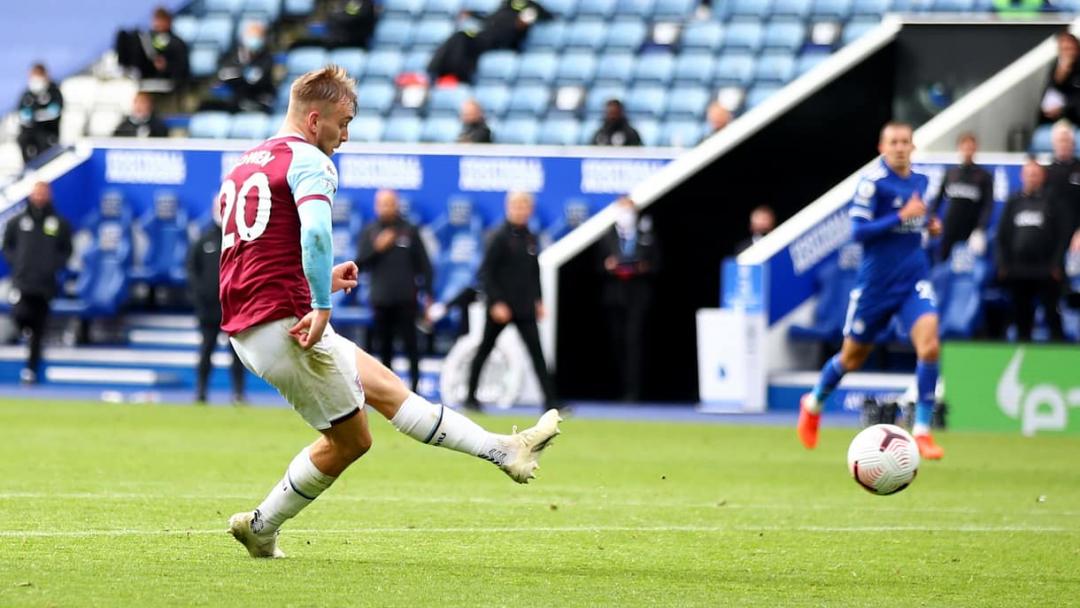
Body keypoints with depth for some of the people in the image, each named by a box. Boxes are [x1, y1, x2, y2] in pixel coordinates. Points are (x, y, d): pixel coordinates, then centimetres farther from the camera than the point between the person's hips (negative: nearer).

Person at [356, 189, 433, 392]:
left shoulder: (409, 231, 5)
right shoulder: (369, 232, 8)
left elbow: (424, 264, 6)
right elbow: (360, 264, 4)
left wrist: (427, 293, 0)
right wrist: (377, 248, -12)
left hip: (405, 300, -2)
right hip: (380, 301, 2)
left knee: (411, 344, -5)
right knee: (384, 346, 5)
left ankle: (415, 385, -2)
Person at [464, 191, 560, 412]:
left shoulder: (531, 239, 8)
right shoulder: (500, 237, -9)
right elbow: (486, 272, -12)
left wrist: (538, 300, 12)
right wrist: (496, 303, -18)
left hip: (525, 309, 5)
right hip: (500, 307, -5)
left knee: (537, 352, -6)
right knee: (485, 350, 8)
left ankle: (550, 400, -11)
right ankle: (471, 396, 20)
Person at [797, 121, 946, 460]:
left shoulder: (920, 181, 7)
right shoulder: (873, 182, -13)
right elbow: (857, 230, -20)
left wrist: (928, 225, 5)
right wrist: (902, 217, -25)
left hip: (914, 281, 4)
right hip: (876, 283, -4)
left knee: (928, 345, -20)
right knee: (853, 357, 13)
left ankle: (922, 431, -13)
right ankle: (814, 404, 43)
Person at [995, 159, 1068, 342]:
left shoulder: (1051, 202, 2)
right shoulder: (1014, 203, 10)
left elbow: (1062, 236, -1)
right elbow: (1002, 235, 11)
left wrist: (1057, 265, -8)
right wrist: (1002, 264, 3)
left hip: (1046, 272, -3)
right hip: (1018, 270, 3)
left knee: (1052, 314, -3)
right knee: (1022, 315, 7)